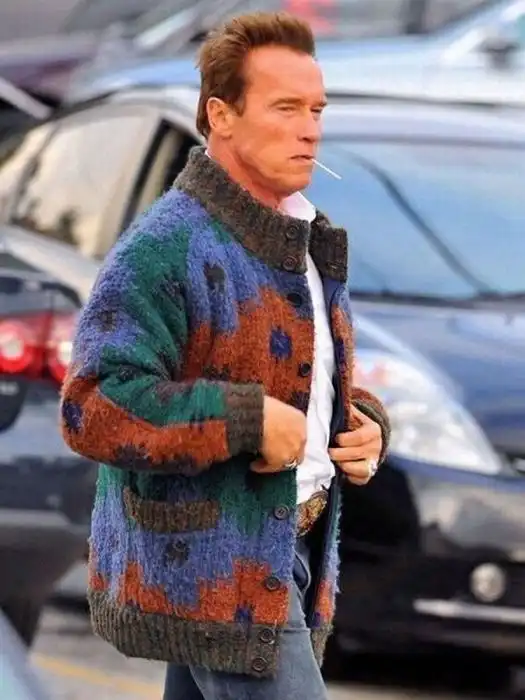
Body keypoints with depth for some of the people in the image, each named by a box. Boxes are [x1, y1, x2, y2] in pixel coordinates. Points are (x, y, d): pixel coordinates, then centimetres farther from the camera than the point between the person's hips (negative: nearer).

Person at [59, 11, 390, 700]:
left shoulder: (308, 244, 14)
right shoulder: (165, 246, -17)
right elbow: (94, 408, -24)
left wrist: (366, 428, 6)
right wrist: (247, 422, -26)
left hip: (287, 543, 9)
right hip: (211, 561, -9)